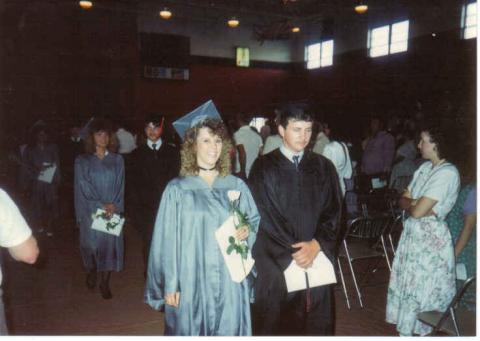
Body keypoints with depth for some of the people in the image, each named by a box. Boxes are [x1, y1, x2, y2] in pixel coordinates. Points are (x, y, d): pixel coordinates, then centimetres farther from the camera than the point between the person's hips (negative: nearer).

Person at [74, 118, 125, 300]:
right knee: (92, 242, 4)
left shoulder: (117, 160, 6)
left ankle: (105, 282, 13)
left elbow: (120, 187, 3)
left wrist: (113, 206, -11)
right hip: (90, 211, -1)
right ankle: (92, 272, 34)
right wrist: (102, 205, -14)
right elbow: (84, 187, -6)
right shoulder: (82, 161, 1)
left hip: (113, 211, 1)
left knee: (110, 242, -1)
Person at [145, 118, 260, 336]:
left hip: (230, 283, 2)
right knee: (191, 331, 7)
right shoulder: (177, 190, -3)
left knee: (229, 331, 8)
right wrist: (169, 285, -5)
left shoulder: (237, 186, 4)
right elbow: (167, 240, -3)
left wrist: (248, 230, -9)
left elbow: (256, 220, 13)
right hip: (191, 283, -2)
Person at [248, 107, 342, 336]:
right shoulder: (264, 167, -1)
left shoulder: (324, 167, 8)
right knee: (276, 325, 5)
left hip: (317, 259, 3)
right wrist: (290, 252, -11)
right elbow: (262, 216, -6)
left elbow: (333, 212, 4)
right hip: (276, 262, -2)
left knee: (315, 324, 8)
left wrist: (316, 244, -11)